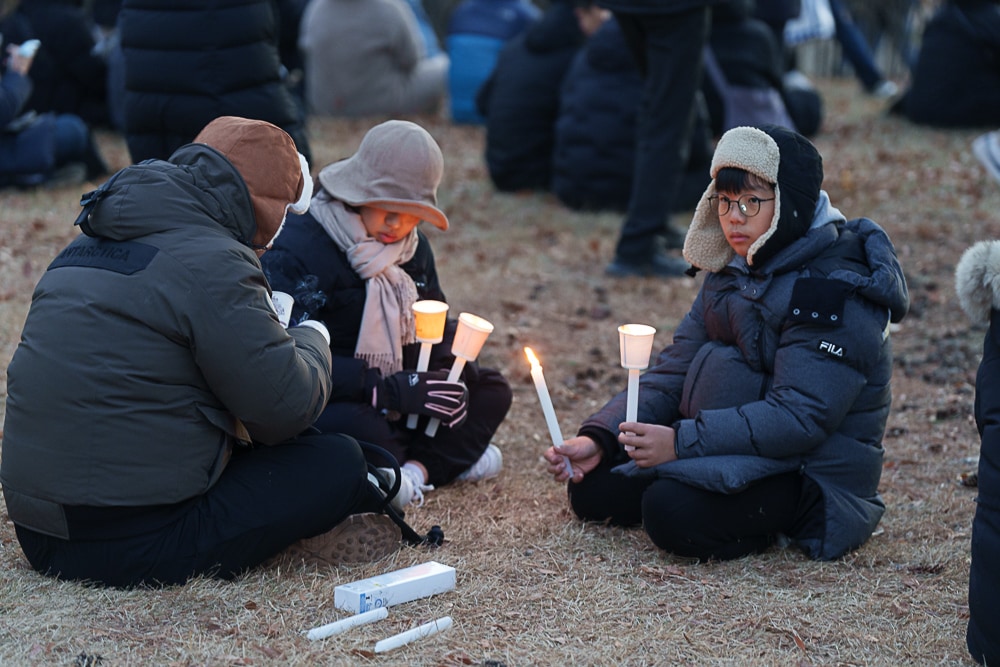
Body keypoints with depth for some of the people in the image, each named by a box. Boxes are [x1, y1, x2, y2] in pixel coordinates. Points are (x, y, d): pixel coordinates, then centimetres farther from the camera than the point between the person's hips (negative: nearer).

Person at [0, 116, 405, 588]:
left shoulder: (89, 244, 14)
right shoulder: (210, 262, -14)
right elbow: (287, 405, -12)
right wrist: (313, 338, 11)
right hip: (138, 546, -9)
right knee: (341, 461, 0)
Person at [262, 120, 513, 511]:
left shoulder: (413, 247, 6)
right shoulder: (298, 248, -19)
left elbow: (438, 332, 14)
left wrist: (445, 375, -12)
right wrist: (389, 389, -29)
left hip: (394, 404, 8)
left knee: (492, 391, 0)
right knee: (359, 430, -39)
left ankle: (419, 469, -21)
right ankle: (448, 456, -11)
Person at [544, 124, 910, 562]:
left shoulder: (837, 292, -20)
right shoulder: (734, 270, 7)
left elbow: (800, 418, -27)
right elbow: (675, 370, 4)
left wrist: (681, 441, -31)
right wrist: (598, 438, -11)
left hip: (812, 472, -9)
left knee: (673, 511, -31)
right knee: (593, 487, 1)